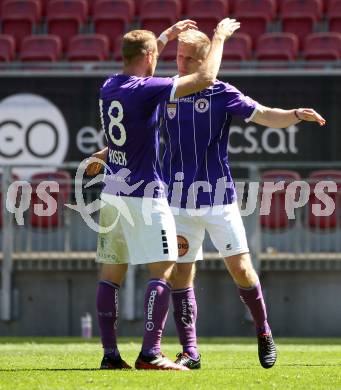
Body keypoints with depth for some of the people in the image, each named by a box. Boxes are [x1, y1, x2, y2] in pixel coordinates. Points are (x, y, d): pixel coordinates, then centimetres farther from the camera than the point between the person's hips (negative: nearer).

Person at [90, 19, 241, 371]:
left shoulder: (108, 87, 8)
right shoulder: (145, 90, -15)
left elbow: (135, 65, 33)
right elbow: (205, 78, -17)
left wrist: (165, 36, 37)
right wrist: (219, 37, -4)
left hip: (112, 193, 8)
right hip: (144, 195, -8)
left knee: (111, 274, 9)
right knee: (163, 271, -7)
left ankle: (110, 354, 8)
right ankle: (150, 353, -15)